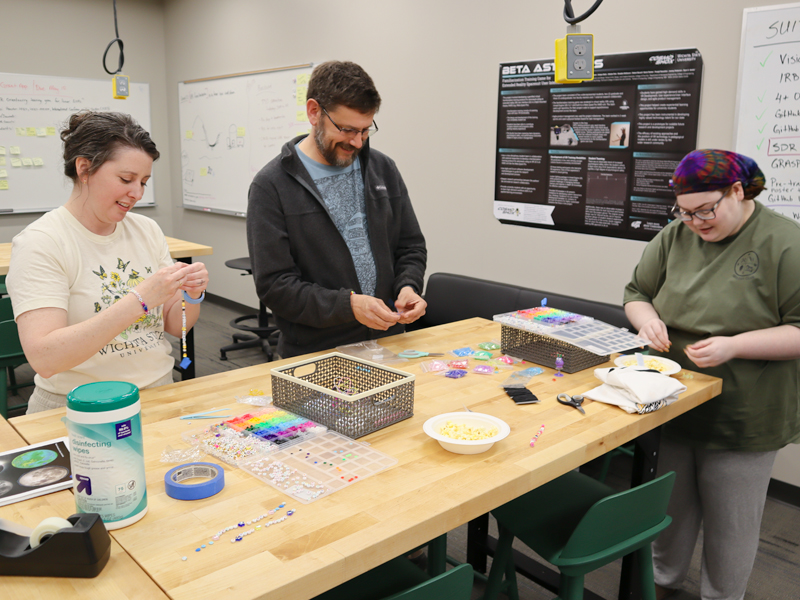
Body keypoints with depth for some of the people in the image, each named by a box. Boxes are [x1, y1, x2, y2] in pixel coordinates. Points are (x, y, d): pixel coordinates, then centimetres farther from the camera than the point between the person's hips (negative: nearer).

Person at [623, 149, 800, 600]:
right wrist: (647, 318, -11)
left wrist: (734, 346, -25)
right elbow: (636, 292, 11)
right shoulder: (676, 236, 2)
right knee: (670, 504, 19)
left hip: (740, 419, -4)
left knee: (730, 522, 12)